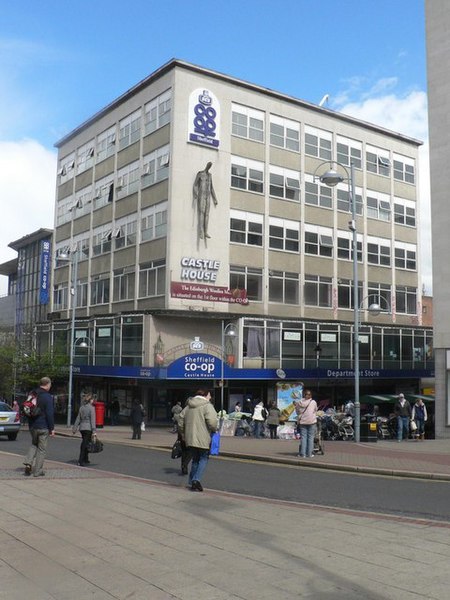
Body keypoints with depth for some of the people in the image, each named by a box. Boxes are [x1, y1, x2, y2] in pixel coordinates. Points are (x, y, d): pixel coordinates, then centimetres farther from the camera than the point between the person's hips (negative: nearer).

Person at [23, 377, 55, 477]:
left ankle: (28, 462, 5)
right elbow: (50, 414, -17)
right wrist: (52, 428, -11)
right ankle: (38, 471, 6)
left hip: (32, 426, 6)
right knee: (42, 449, 3)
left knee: (34, 445, 24)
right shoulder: (47, 397, -16)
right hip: (43, 427, -6)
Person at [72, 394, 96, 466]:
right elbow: (92, 420, -13)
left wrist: (74, 428, 16)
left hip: (82, 427, 6)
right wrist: (94, 431, -14)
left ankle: (86, 460, 28)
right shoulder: (91, 408, -10)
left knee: (84, 444, 18)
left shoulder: (81, 407, 8)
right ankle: (80, 461, -6)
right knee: (85, 444, -3)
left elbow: (78, 418, 11)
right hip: (88, 428, -6)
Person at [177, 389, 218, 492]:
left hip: (190, 439, 6)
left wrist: (184, 435, 21)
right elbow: (212, 422, -21)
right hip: (203, 439, -6)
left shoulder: (188, 406, 13)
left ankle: (191, 481, 20)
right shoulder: (207, 406, -9)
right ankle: (196, 479, -8)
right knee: (204, 459, 7)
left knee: (195, 459, 20)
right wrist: (214, 429, -2)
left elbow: (180, 422, 14)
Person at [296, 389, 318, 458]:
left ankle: (303, 453, 1)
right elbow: (315, 411, 7)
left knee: (303, 437, 5)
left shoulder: (299, 403, 0)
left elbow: (297, 412, 8)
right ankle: (309, 454, 2)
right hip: (311, 421, -2)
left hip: (302, 422, 2)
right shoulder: (313, 402, -5)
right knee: (310, 437, 3)